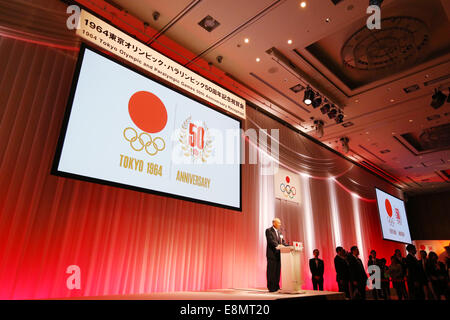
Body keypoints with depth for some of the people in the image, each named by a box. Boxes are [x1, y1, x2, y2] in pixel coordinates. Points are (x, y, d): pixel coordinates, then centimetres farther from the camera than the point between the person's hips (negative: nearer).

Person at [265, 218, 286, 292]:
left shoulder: (279, 232, 18)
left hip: (278, 254, 7)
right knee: (271, 271, -3)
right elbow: (270, 240, -18)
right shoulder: (268, 230, -6)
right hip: (272, 254, -7)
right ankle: (271, 288, 3)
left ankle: (276, 286, 17)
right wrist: (277, 245, -30)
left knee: (277, 271, 10)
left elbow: (283, 241, 15)